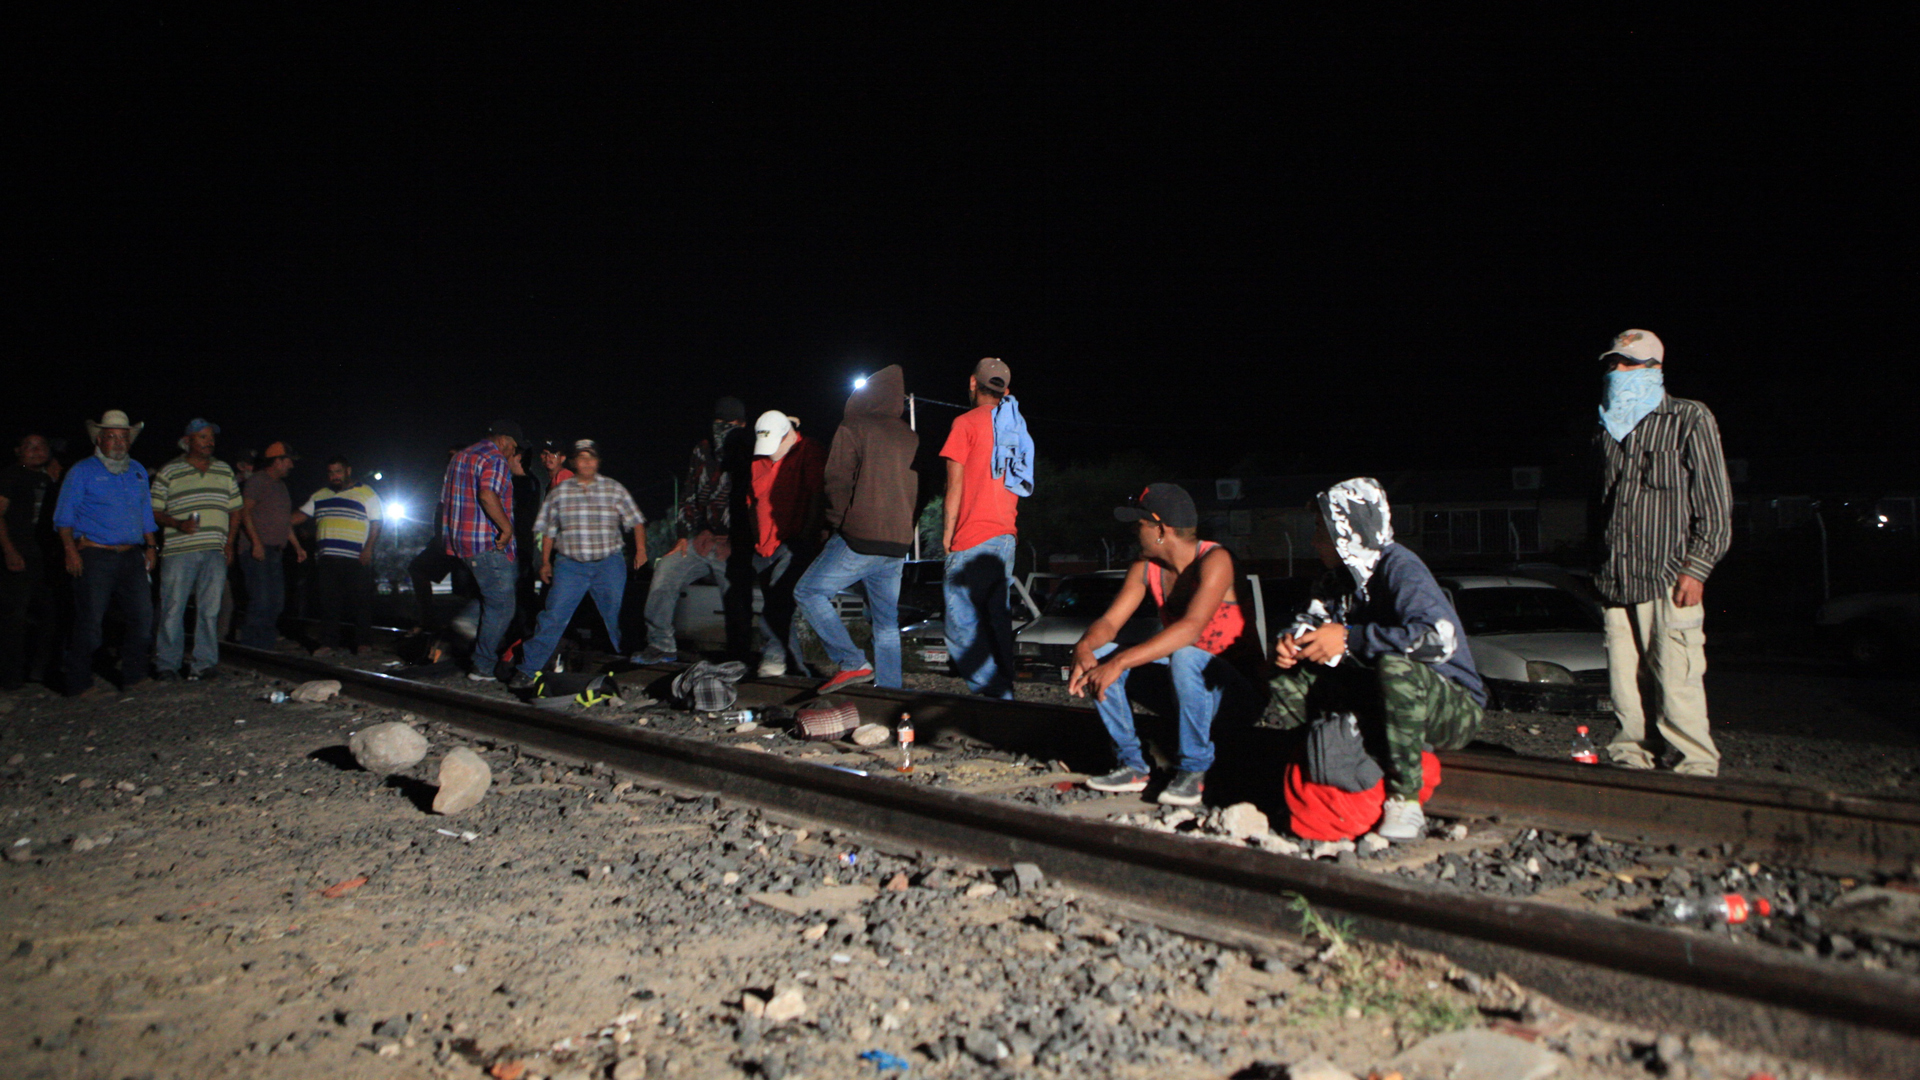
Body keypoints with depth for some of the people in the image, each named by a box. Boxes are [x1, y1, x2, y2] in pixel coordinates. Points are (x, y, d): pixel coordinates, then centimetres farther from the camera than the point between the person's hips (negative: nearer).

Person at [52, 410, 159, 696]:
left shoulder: (138, 471, 18)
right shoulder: (82, 471, 2)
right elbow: (64, 516, 0)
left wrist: (150, 546, 15)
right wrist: (71, 550, -10)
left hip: (131, 556, 5)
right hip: (95, 557, -5)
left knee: (143, 616, 1)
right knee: (90, 621, -3)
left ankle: (133, 676, 13)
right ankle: (79, 683, 7)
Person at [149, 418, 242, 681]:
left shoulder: (225, 471, 15)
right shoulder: (168, 472, 4)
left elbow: (234, 509, 17)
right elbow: (154, 511, 2)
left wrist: (229, 543, 6)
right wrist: (178, 524, -15)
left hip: (215, 552, 3)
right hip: (179, 551, -3)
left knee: (210, 608, 3)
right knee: (173, 608, -2)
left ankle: (205, 662, 9)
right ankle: (167, 664, 6)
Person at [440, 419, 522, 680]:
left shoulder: (459, 457, 19)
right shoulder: (495, 459, -11)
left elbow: (445, 501, 23)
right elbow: (487, 495, -29)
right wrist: (506, 527, -22)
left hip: (461, 541, 9)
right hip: (487, 544, -9)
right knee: (501, 607, -2)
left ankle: (469, 618, 9)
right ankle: (484, 668, 1)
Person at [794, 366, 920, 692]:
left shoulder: (853, 429, -3)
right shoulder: (911, 438, 16)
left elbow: (838, 482, -8)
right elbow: (917, 491, 19)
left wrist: (837, 522, 4)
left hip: (859, 539, -6)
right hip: (899, 544, 7)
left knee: (808, 592, 3)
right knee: (887, 624, 11)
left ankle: (852, 662, -7)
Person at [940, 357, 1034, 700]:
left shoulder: (967, 423, -5)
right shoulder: (1016, 427, 14)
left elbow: (955, 485, -6)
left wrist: (947, 533, 0)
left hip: (973, 539, -7)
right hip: (1005, 534, 7)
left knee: (962, 626, -7)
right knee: (996, 617, 12)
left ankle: (993, 694, -13)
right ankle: (1004, 691, 14)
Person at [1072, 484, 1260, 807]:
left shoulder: (1214, 560, -22)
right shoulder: (1145, 567, 0)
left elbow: (1191, 627, -36)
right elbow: (1109, 622, -6)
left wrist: (1121, 662, -43)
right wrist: (1084, 647, -30)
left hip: (1234, 679, -7)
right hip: (1180, 679, 7)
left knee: (1185, 658, -38)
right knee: (1099, 655, -11)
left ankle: (1193, 771, -19)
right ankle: (1133, 766, -4)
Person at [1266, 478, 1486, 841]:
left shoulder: (1398, 567, -21)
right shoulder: (1341, 576, 5)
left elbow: (1439, 639, -37)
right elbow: (1311, 621, 11)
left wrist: (1349, 637, -31)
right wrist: (1292, 642, -14)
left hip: (1454, 706, -7)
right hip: (1379, 702, 8)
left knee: (1396, 667, -39)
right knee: (1290, 684, -5)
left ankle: (1405, 801, -28)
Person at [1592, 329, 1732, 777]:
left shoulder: (1689, 419, 3)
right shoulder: (1606, 428, 19)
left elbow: (1715, 503, -2)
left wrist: (1696, 568, -10)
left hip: (1668, 579, -5)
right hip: (1616, 582, 5)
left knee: (1676, 681, -8)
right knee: (1623, 684, 4)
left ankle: (1698, 768, 2)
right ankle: (1629, 761, 11)